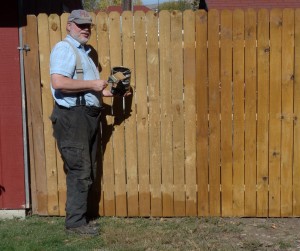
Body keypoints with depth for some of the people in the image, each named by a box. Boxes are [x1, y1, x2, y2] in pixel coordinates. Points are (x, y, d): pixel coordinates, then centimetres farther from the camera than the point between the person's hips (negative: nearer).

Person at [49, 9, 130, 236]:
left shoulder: (83, 51, 21)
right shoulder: (64, 48, -9)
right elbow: (58, 82, -25)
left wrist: (111, 92, 15)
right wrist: (92, 84, -17)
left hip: (88, 115, 10)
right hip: (72, 116, -10)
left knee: (88, 172, 14)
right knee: (80, 172, -6)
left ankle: (80, 217, 23)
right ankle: (75, 222, 3)